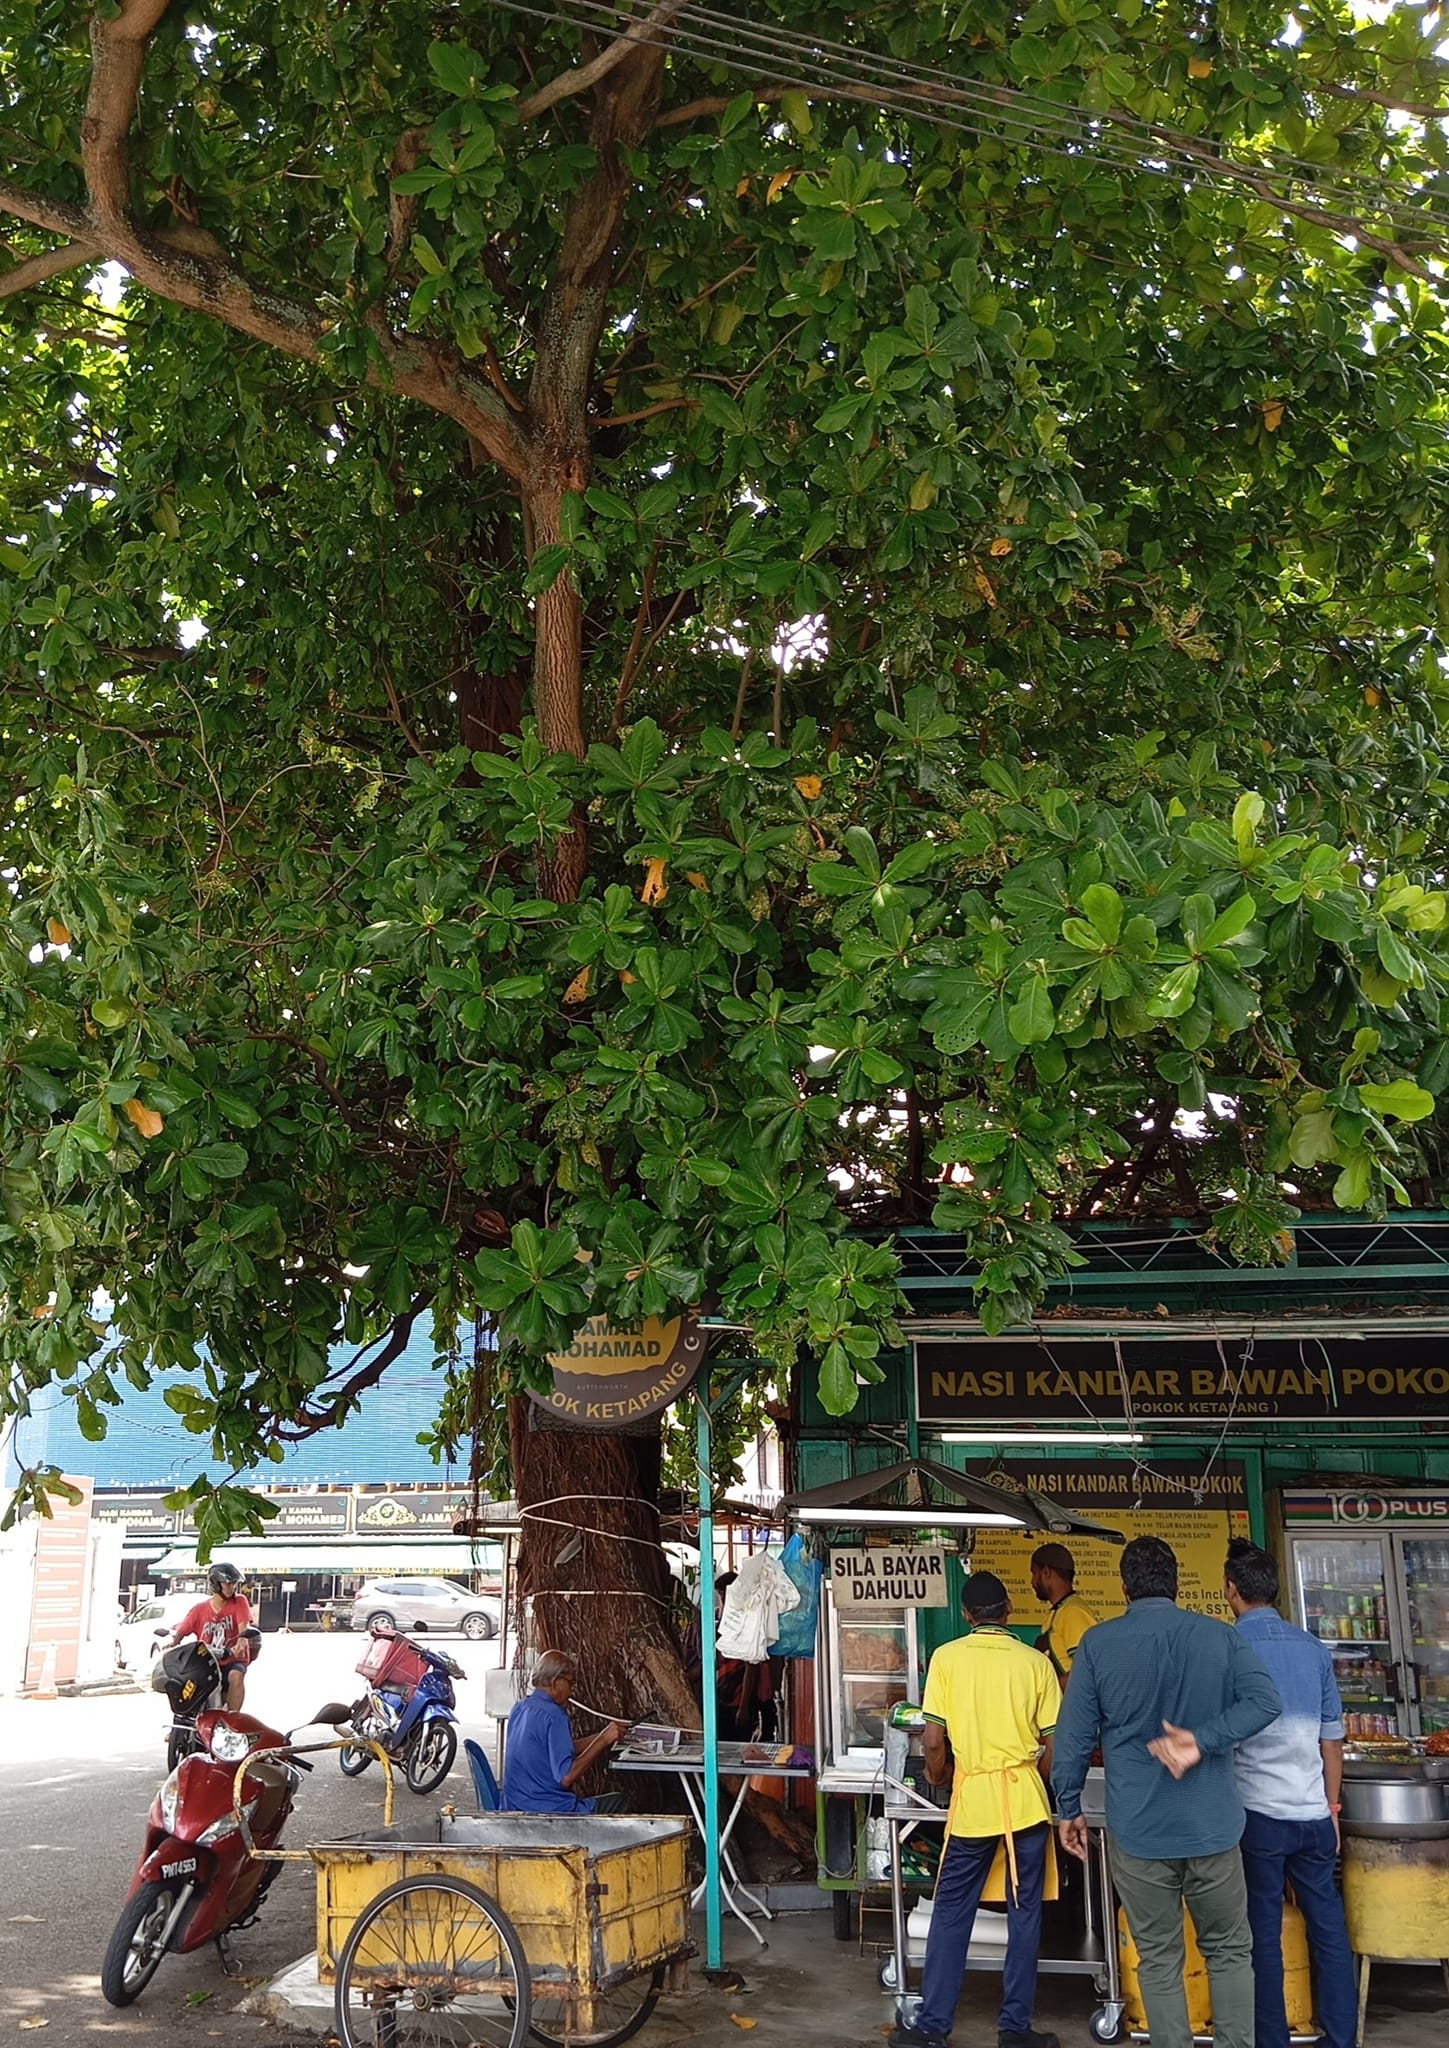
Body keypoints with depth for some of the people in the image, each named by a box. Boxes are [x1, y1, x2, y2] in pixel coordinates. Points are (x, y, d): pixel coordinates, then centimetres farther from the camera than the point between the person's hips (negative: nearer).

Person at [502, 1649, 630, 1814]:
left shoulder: (520, 1709, 10)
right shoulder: (553, 1715, -19)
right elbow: (566, 1777, -24)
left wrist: (603, 1736, 12)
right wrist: (603, 1740, -19)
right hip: (551, 1812, -9)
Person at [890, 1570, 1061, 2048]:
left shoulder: (947, 1657, -4)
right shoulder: (1035, 1662, -1)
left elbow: (933, 1743, -5)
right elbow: (1053, 1748, 1)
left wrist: (938, 1779, 15)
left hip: (971, 1801, 0)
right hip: (1025, 1800, 0)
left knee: (951, 1914, 10)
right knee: (1024, 1915, 11)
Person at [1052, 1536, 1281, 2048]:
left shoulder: (1098, 1643, -3)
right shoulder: (1220, 1637, 0)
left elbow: (1073, 1735, -2)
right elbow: (1267, 1701, -12)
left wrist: (1069, 1808, 9)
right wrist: (1202, 1740, -17)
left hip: (1138, 1832, -1)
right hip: (1212, 1827, 1)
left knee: (1159, 1962, 10)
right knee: (1229, 1952, 16)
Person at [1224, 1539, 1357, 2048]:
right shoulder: (1312, 1648, 6)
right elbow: (1332, 1739, 11)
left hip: (1257, 1814, -3)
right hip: (1313, 1815, 4)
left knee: (1264, 1934, 5)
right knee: (1328, 1929, 10)